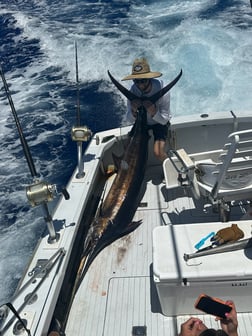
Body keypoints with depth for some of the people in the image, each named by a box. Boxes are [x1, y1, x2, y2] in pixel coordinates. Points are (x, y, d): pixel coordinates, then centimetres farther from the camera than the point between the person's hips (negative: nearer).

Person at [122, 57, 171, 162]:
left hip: (159, 123, -4)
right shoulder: (133, 91, -19)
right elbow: (130, 120, -16)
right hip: (142, 122, 4)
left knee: (158, 152, -22)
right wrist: (133, 111, -39)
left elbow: (164, 120, -26)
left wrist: (154, 112, -46)